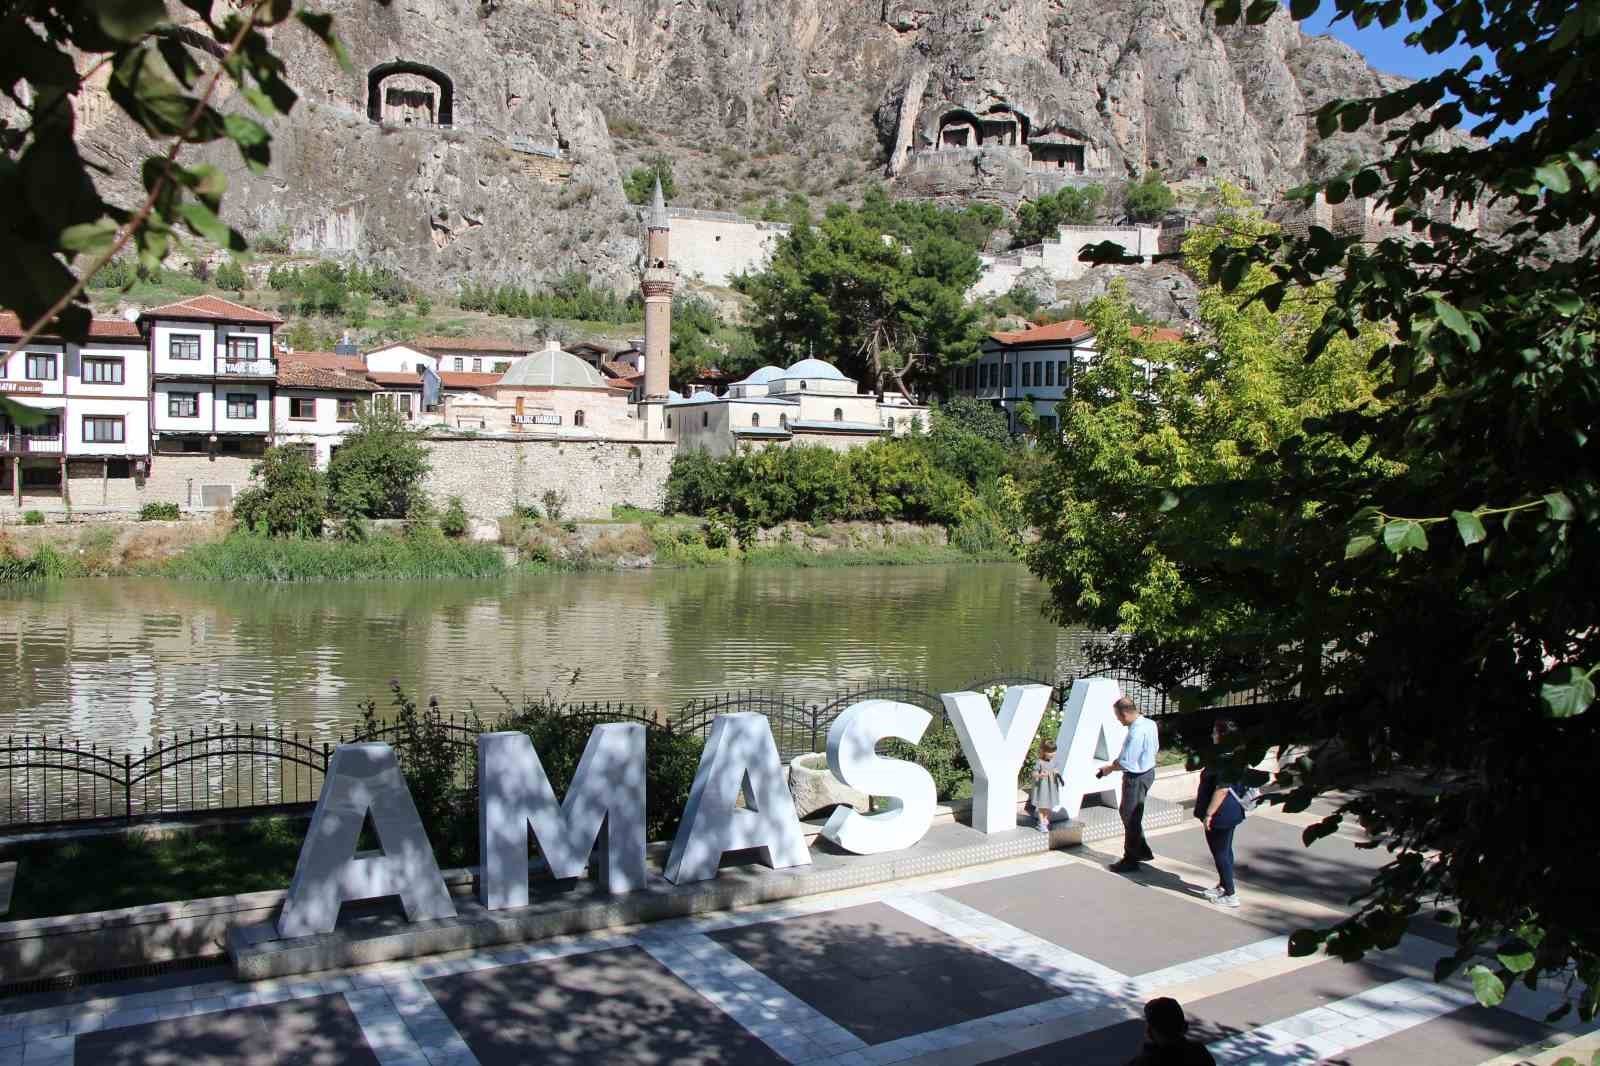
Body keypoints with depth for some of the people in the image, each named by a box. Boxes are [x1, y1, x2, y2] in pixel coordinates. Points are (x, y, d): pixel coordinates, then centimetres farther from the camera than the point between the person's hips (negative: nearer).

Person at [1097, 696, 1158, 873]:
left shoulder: (1135, 733, -29)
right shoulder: (1150, 724, -1)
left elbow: (1126, 763, -26)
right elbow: (1155, 748, 12)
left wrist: (1110, 768, -7)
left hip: (1136, 778, -10)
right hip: (1148, 770, 10)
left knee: (1130, 818, 5)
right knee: (1126, 812, 23)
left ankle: (1130, 860, 17)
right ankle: (1143, 851, 34)